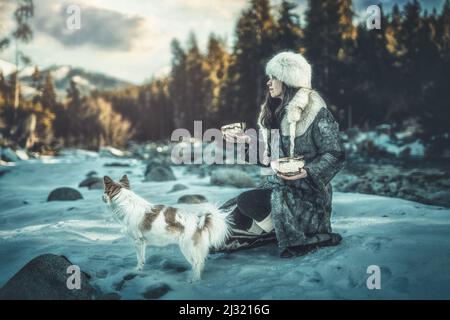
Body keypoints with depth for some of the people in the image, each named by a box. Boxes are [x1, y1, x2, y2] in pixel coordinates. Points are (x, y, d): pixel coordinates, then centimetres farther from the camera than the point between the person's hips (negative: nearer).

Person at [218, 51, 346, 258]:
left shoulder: (316, 112, -13)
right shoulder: (277, 111, 11)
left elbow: (335, 156, -13)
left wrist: (306, 172, -26)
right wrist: (247, 141, 9)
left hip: (307, 193, -7)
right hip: (277, 185, 7)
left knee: (247, 201, -26)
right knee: (234, 217, -11)